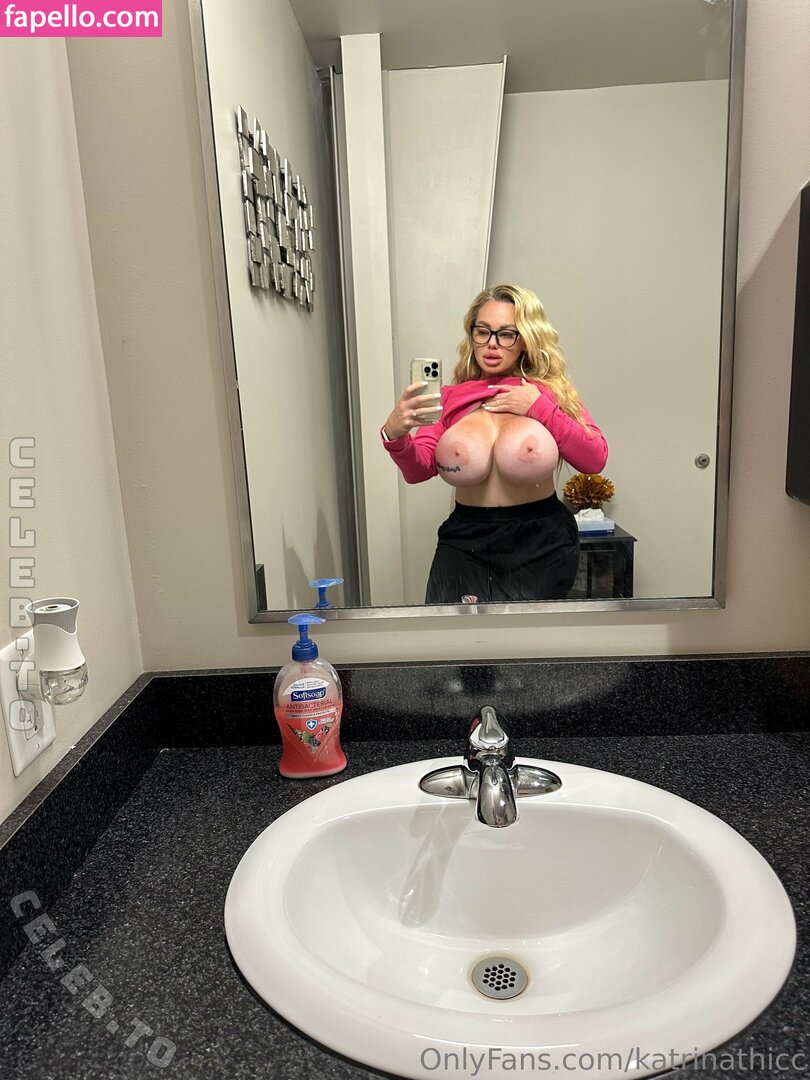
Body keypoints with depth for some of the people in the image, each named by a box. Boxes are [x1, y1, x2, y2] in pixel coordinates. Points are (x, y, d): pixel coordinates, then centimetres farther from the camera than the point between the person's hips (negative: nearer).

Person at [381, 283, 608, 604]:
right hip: (467, 539, 1)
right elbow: (418, 470, -6)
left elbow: (595, 459, -6)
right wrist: (395, 435, -27)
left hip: (541, 541, 0)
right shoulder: (450, 398, 6)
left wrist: (540, 408, -12)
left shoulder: (550, 392, 4)